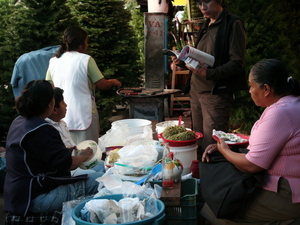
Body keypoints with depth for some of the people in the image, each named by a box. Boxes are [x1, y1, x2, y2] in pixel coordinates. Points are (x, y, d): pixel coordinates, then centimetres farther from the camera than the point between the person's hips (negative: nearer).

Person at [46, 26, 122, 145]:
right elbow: (102, 85, -6)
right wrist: (113, 82, 15)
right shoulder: (86, 60, -9)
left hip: (61, 116, 5)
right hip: (83, 116, -5)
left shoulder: (53, 61, 5)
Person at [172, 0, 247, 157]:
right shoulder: (206, 26, 18)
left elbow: (237, 63, -13)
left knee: (212, 146, -6)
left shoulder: (232, 24, -6)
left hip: (216, 93, -8)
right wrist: (182, 61, 5)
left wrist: (210, 73, -26)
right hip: (196, 91, 8)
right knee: (198, 143, 13)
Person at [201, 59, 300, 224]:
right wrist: (219, 147, 2)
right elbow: (258, 145, 12)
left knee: (214, 210, -3)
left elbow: (252, 165, -24)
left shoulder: (279, 113, -27)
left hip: (285, 197, -10)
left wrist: (225, 151, -5)